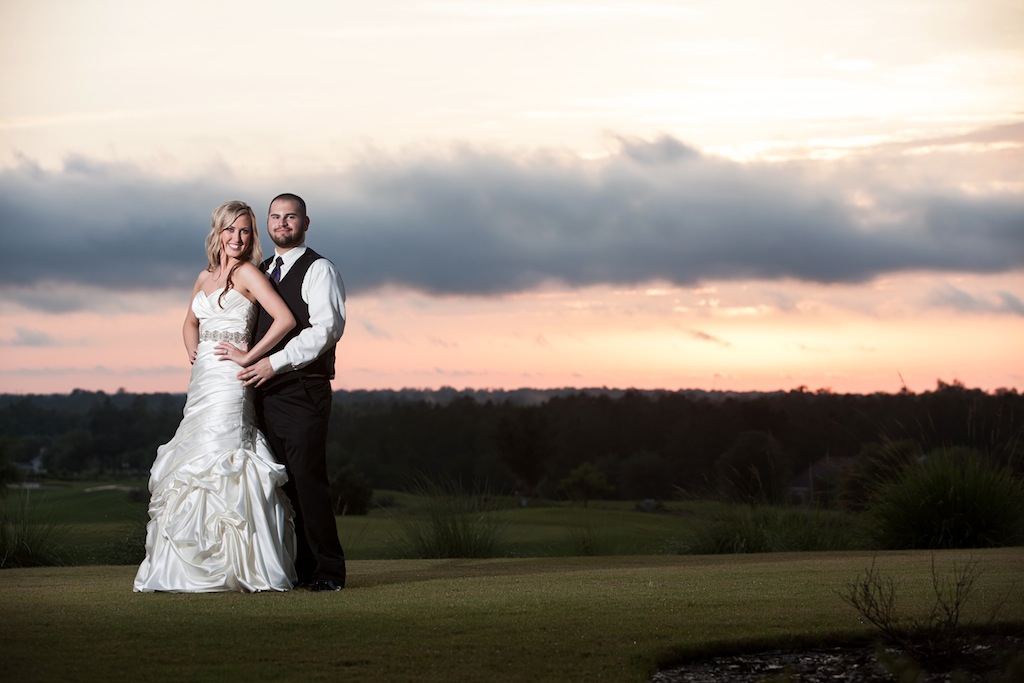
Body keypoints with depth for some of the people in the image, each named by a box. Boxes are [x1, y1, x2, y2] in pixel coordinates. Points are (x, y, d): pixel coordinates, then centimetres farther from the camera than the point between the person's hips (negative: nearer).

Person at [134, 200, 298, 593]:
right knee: (195, 469, 6)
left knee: (213, 466, -11)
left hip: (228, 384, -8)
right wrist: (192, 350, 14)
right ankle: (185, 568, 8)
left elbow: (285, 319, -17)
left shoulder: (247, 273, -5)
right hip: (202, 381, 8)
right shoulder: (205, 278, 17)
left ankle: (217, 570, -9)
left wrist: (248, 357, -13)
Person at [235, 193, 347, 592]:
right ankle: (303, 568, 9)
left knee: (307, 478, -11)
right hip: (266, 391, 7)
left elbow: (327, 328, -14)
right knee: (283, 483, 5)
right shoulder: (261, 272, 21)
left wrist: (275, 363, -17)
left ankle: (328, 570, -5)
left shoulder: (319, 270, -2)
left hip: (304, 390, -7)